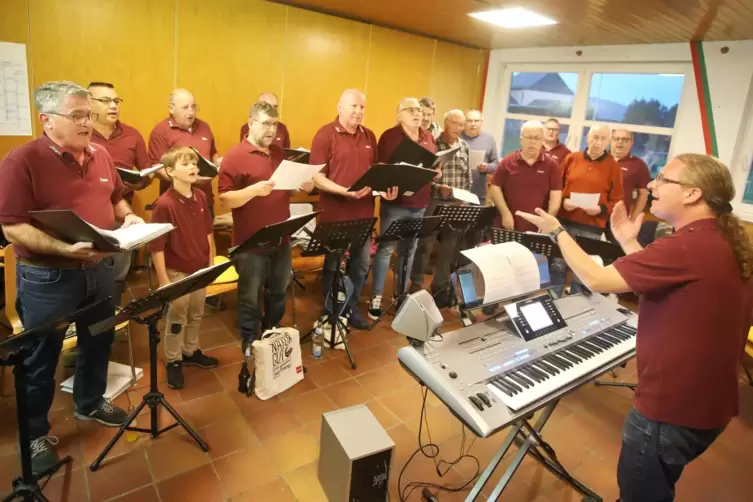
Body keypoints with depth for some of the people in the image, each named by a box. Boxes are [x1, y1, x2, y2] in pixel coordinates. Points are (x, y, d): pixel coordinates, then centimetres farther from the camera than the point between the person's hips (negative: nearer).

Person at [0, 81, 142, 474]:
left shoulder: (100, 155, 4)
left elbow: (115, 199, 17)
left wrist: (129, 217, -5)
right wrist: (64, 248, -32)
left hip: (100, 269, 6)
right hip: (46, 277, -6)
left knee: (98, 342, 21)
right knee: (41, 358, 11)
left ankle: (90, 403, 45)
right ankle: (35, 434, 30)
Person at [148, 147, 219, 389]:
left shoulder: (201, 197, -2)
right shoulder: (164, 204, -20)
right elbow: (156, 246, -19)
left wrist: (212, 263, 10)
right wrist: (163, 280, -18)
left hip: (200, 269, 6)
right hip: (178, 273, -6)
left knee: (196, 315, 21)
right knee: (176, 320, 11)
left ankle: (191, 352, 41)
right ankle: (173, 362, 29)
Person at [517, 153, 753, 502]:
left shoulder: (688, 247, -29)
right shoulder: (724, 241, 3)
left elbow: (596, 279, -26)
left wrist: (557, 232, -12)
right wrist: (628, 243, 10)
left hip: (672, 408, -9)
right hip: (706, 400, 9)